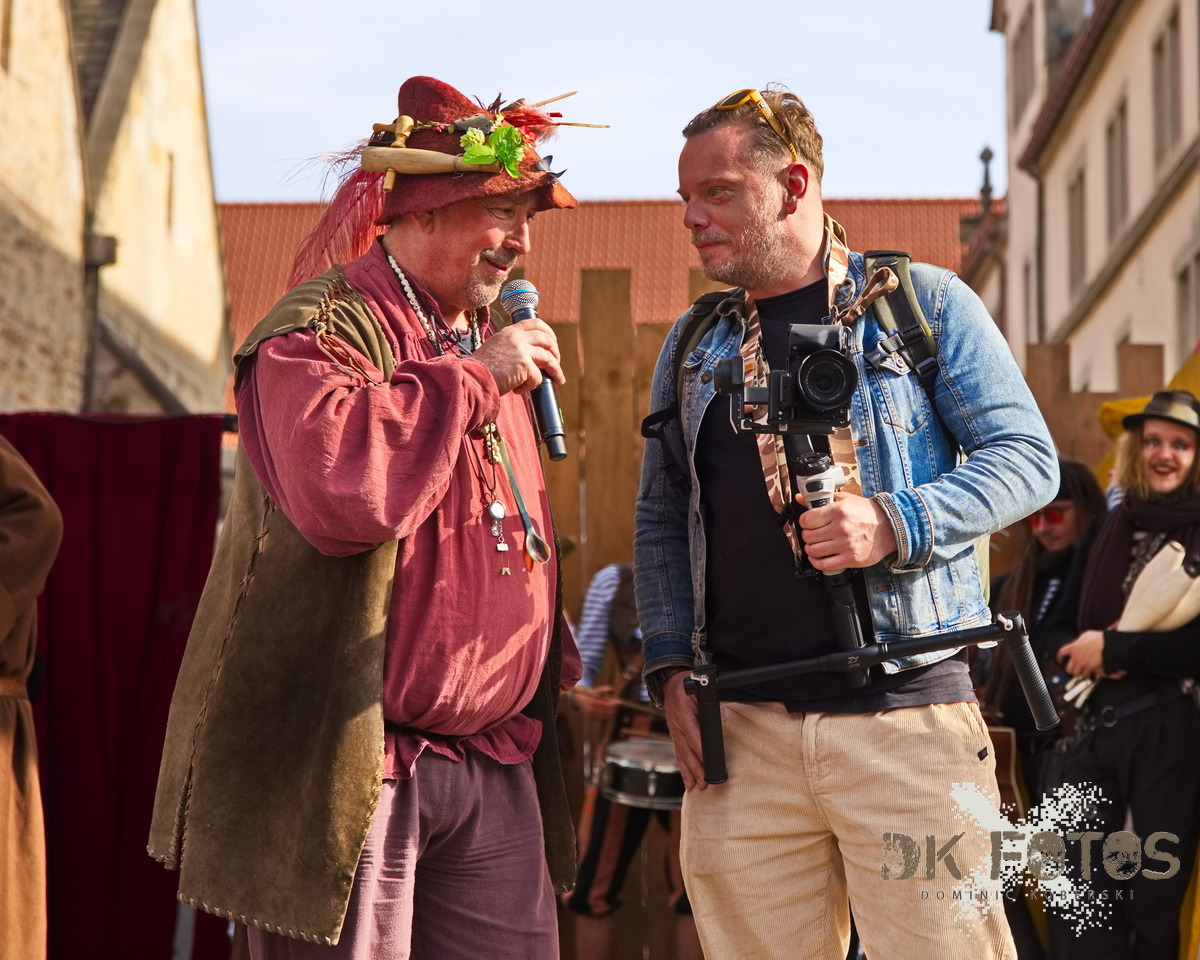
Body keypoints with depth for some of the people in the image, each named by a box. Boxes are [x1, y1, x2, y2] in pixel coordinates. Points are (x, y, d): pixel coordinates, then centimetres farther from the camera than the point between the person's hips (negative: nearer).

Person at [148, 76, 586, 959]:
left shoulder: (492, 343, 18)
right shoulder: (318, 333, -11)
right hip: (350, 764, -8)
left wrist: (548, 670, 23)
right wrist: (475, 379, -20)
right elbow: (342, 490, -31)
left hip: (496, 759, 8)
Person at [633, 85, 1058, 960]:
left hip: (907, 716, -3)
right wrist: (671, 666, 7)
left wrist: (897, 523, -15)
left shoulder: (923, 304, 4)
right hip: (741, 728, 4)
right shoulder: (694, 345, 16)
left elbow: (1028, 457, 1)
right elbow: (660, 519, 19)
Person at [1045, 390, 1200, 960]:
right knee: (1077, 895, 2)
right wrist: (1084, 654, -8)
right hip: (1095, 723, 4)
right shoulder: (1106, 530, 12)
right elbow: (1061, 625, 14)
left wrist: (1114, 648, -14)